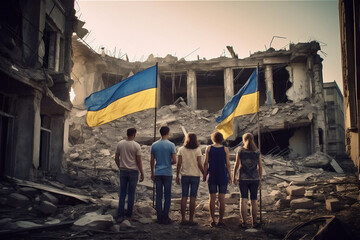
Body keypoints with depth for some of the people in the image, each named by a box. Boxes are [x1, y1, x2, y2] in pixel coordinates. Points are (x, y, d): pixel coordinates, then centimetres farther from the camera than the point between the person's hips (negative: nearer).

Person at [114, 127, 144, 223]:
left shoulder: (120, 144, 1)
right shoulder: (136, 145, -11)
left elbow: (116, 158, 6)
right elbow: (139, 161, -10)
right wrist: (142, 173, -2)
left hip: (123, 171, 3)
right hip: (133, 171, -3)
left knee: (122, 194, 8)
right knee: (131, 194, 6)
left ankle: (120, 216, 4)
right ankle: (129, 215, 12)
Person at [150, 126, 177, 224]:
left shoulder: (154, 145, 4)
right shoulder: (171, 145, -7)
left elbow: (152, 161, 8)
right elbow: (174, 161, -10)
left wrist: (152, 173, 16)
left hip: (157, 173, 3)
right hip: (167, 173, -3)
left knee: (158, 196, 7)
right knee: (167, 196, 4)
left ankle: (159, 217, 10)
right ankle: (165, 217, 5)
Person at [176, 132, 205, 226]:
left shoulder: (181, 149, 0)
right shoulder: (197, 149, -6)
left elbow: (179, 164, -3)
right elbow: (200, 164, -8)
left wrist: (177, 176, 4)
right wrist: (204, 174, 3)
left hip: (185, 176, 2)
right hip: (195, 176, -2)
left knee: (184, 197, 7)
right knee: (193, 198, 3)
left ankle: (183, 219, 8)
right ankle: (191, 219, 4)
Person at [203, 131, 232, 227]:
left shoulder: (209, 148, -1)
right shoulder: (225, 149, -2)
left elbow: (206, 163, -2)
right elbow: (228, 164, -3)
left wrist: (204, 175, 7)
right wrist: (230, 177, 4)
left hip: (212, 176, 1)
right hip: (223, 176, -1)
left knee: (212, 198, 4)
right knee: (222, 198, 3)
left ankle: (213, 220, 4)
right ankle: (221, 220, 4)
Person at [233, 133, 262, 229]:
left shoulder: (240, 151, -4)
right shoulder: (257, 152, -1)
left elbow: (236, 165, -1)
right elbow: (260, 167, 1)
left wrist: (234, 177, 11)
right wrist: (260, 179, 11)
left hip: (243, 178, -1)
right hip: (255, 178, 1)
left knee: (243, 200, 1)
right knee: (253, 201, 9)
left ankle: (244, 222, -1)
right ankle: (254, 222, 14)